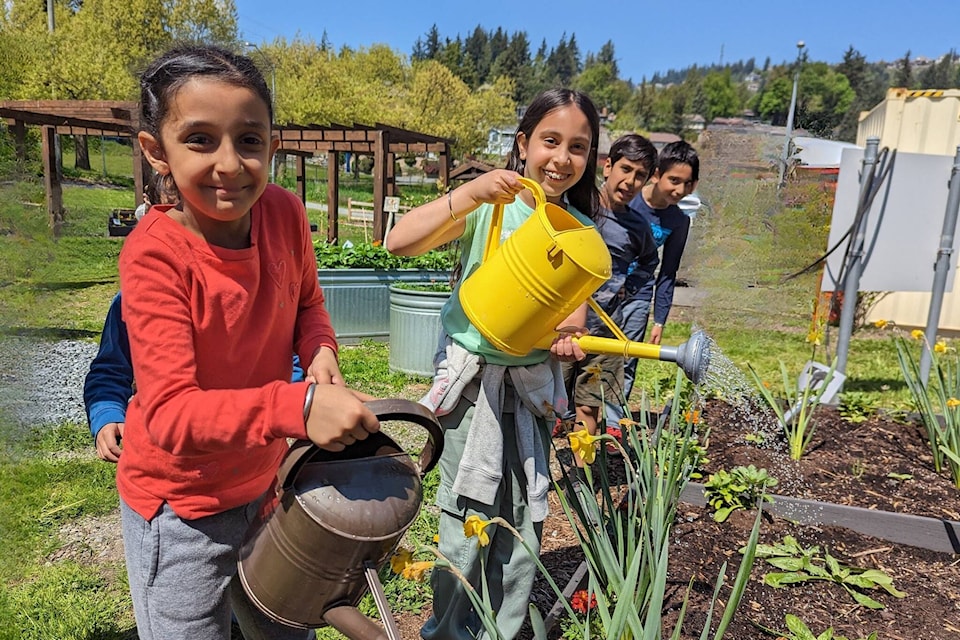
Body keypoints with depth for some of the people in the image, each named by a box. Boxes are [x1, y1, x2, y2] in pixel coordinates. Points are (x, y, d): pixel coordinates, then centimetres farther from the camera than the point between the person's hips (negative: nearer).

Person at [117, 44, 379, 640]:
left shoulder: (284, 213, -14)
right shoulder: (156, 253, -27)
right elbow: (169, 413, -33)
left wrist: (320, 351, -16)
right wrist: (296, 406, -47)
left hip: (266, 478, 5)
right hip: (182, 506, -5)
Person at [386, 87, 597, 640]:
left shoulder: (582, 229, 2)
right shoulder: (491, 205, -10)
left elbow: (575, 302, 8)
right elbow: (400, 242, -20)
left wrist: (568, 337, -14)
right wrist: (468, 194, -31)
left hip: (534, 383, 4)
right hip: (474, 380, -4)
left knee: (524, 520, 13)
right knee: (468, 522, 5)